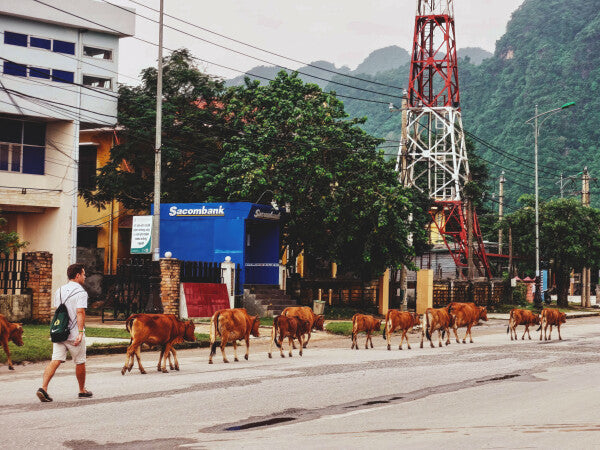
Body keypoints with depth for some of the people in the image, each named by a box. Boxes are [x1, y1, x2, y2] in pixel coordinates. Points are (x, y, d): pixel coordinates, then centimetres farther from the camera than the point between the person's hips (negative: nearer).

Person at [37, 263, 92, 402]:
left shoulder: (59, 291, 14)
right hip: (74, 333, -6)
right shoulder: (81, 292, -10)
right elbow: (80, 312, -20)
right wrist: (80, 332, -26)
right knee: (80, 362, 10)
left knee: (55, 360, -2)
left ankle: (43, 387, -20)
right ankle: (82, 391, 24)